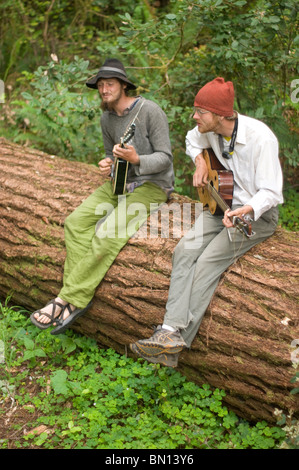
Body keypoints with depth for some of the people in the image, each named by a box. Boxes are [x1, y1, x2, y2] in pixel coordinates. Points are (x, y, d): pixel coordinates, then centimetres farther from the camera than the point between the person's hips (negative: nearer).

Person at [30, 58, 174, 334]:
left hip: (152, 185, -7)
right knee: (76, 222, -17)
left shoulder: (150, 111, -14)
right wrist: (108, 165, -4)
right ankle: (78, 297, -19)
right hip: (121, 182, 7)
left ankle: (70, 299, -20)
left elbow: (164, 158, -13)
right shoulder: (107, 119, 9)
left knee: (107, 233, -28)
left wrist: (136, 159, -33)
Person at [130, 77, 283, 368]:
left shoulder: (260, 137, -25)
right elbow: (192, 140, 23)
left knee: (208, 261, -25)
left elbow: (271, 192, -23)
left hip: (258, 213, -7)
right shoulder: (211, 130, -3)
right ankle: (171, 330, -26)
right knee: (185, 250, -18)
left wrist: (244, 212, -41)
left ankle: (176, 345, -24)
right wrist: (200, 162, 2)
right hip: (221, 203, 7)